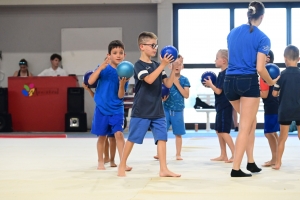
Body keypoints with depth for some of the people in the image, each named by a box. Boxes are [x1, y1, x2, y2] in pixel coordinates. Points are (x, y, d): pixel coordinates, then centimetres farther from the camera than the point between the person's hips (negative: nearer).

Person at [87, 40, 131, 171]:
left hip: (117, 109, 0)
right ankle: (101, 162, 25)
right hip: (102, 108, 0)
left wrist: (122, 84, -25)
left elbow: (120, 96, -6)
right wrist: (101, 67, -30)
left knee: (118, 134, -12)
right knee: (102, 136, 10)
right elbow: (90, 81, -20)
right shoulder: (104, 68, -6)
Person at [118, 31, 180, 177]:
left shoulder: (157, 66, 11)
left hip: (157, 110, 6)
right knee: (132, 138, 2)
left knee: (162, 137, -1)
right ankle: (122, 166, 15)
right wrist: (163, 65, -26)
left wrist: (174, 69, -6)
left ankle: (163, 169, 0)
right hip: (141, 111, -6)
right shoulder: (139, 65, -8)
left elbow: (168, 84, 7)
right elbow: (149, 79, -25)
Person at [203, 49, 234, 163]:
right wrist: (211, 85, 7)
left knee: (223, 131, -9)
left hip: (225, 106, -10)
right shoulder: (224, 73, 13)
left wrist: (210, 84, -5)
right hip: (222, 106, 10)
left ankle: (235, 153, -9)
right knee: (219, 130, 13)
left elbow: (218, 91, -20)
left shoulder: (224, 73, -17)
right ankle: (223, 155, 18)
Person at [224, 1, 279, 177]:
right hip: (249, 82, -6)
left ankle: (251, 162, 19)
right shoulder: (263, 38, -6)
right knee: (245, 127, 1)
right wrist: (271, 82, 6)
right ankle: (236, 169, -1)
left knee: (250, 120, 21)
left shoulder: (232, 33, 11)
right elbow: (259, 69, -12)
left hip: (230, 82, 6)